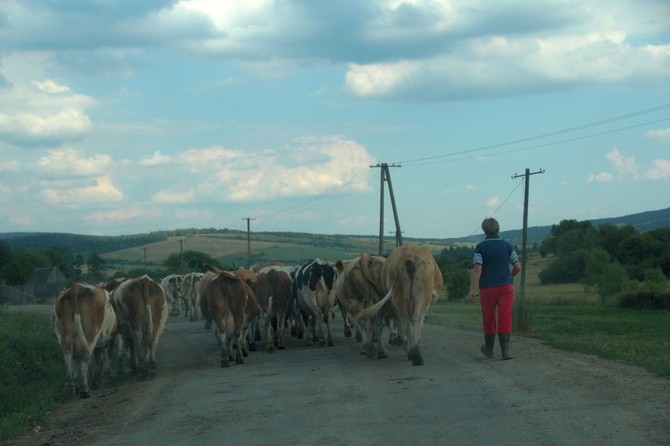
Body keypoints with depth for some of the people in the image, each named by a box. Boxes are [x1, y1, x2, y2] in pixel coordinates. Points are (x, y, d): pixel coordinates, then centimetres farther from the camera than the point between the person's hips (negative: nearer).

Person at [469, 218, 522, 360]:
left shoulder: (480, 247, -6)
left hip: (487, 288, -1)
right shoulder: (507, 245, 1)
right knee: (505, 320, -1)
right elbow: (518, 267, 4)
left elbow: (477, 269, -14)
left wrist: (472, 290, -13)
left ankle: (489, 349, 28)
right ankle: (505, 350, -13)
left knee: (489, 320, 12)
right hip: (506, 286, 1)